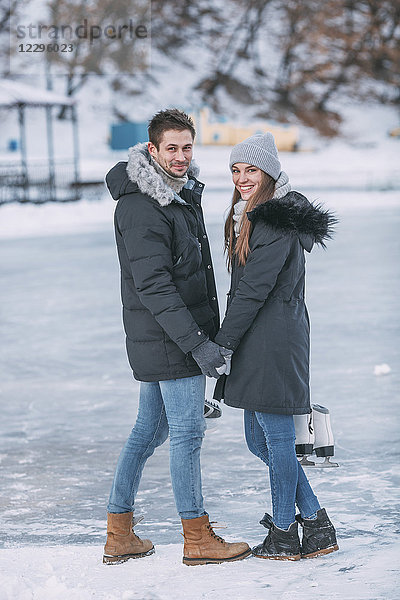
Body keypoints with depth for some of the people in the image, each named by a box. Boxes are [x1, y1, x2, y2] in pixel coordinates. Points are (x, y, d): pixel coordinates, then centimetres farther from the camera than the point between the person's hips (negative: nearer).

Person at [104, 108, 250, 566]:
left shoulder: (182, 192, 13)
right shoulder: (141, 207, -18)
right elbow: (153, 286, -23)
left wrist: (209, 331, 20)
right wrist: (196, 343, -25)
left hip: (156, 340, 10)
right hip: (169, 339, -10)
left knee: (148, 430, 13)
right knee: (187, 432, -3)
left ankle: (119, 535, 20)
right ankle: (197, 540, 6)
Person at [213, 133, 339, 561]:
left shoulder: (276, 222, -15)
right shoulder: (251, 216, 16)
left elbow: (253, 289, -18)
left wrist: (222, 344, -15)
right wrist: (227, 342, 16)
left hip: (273, 343, -10)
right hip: (257, 344, 10)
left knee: (276, 437, 0)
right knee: (259, 440, 13)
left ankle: (283, 536, 11)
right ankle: (316, 524, 20)